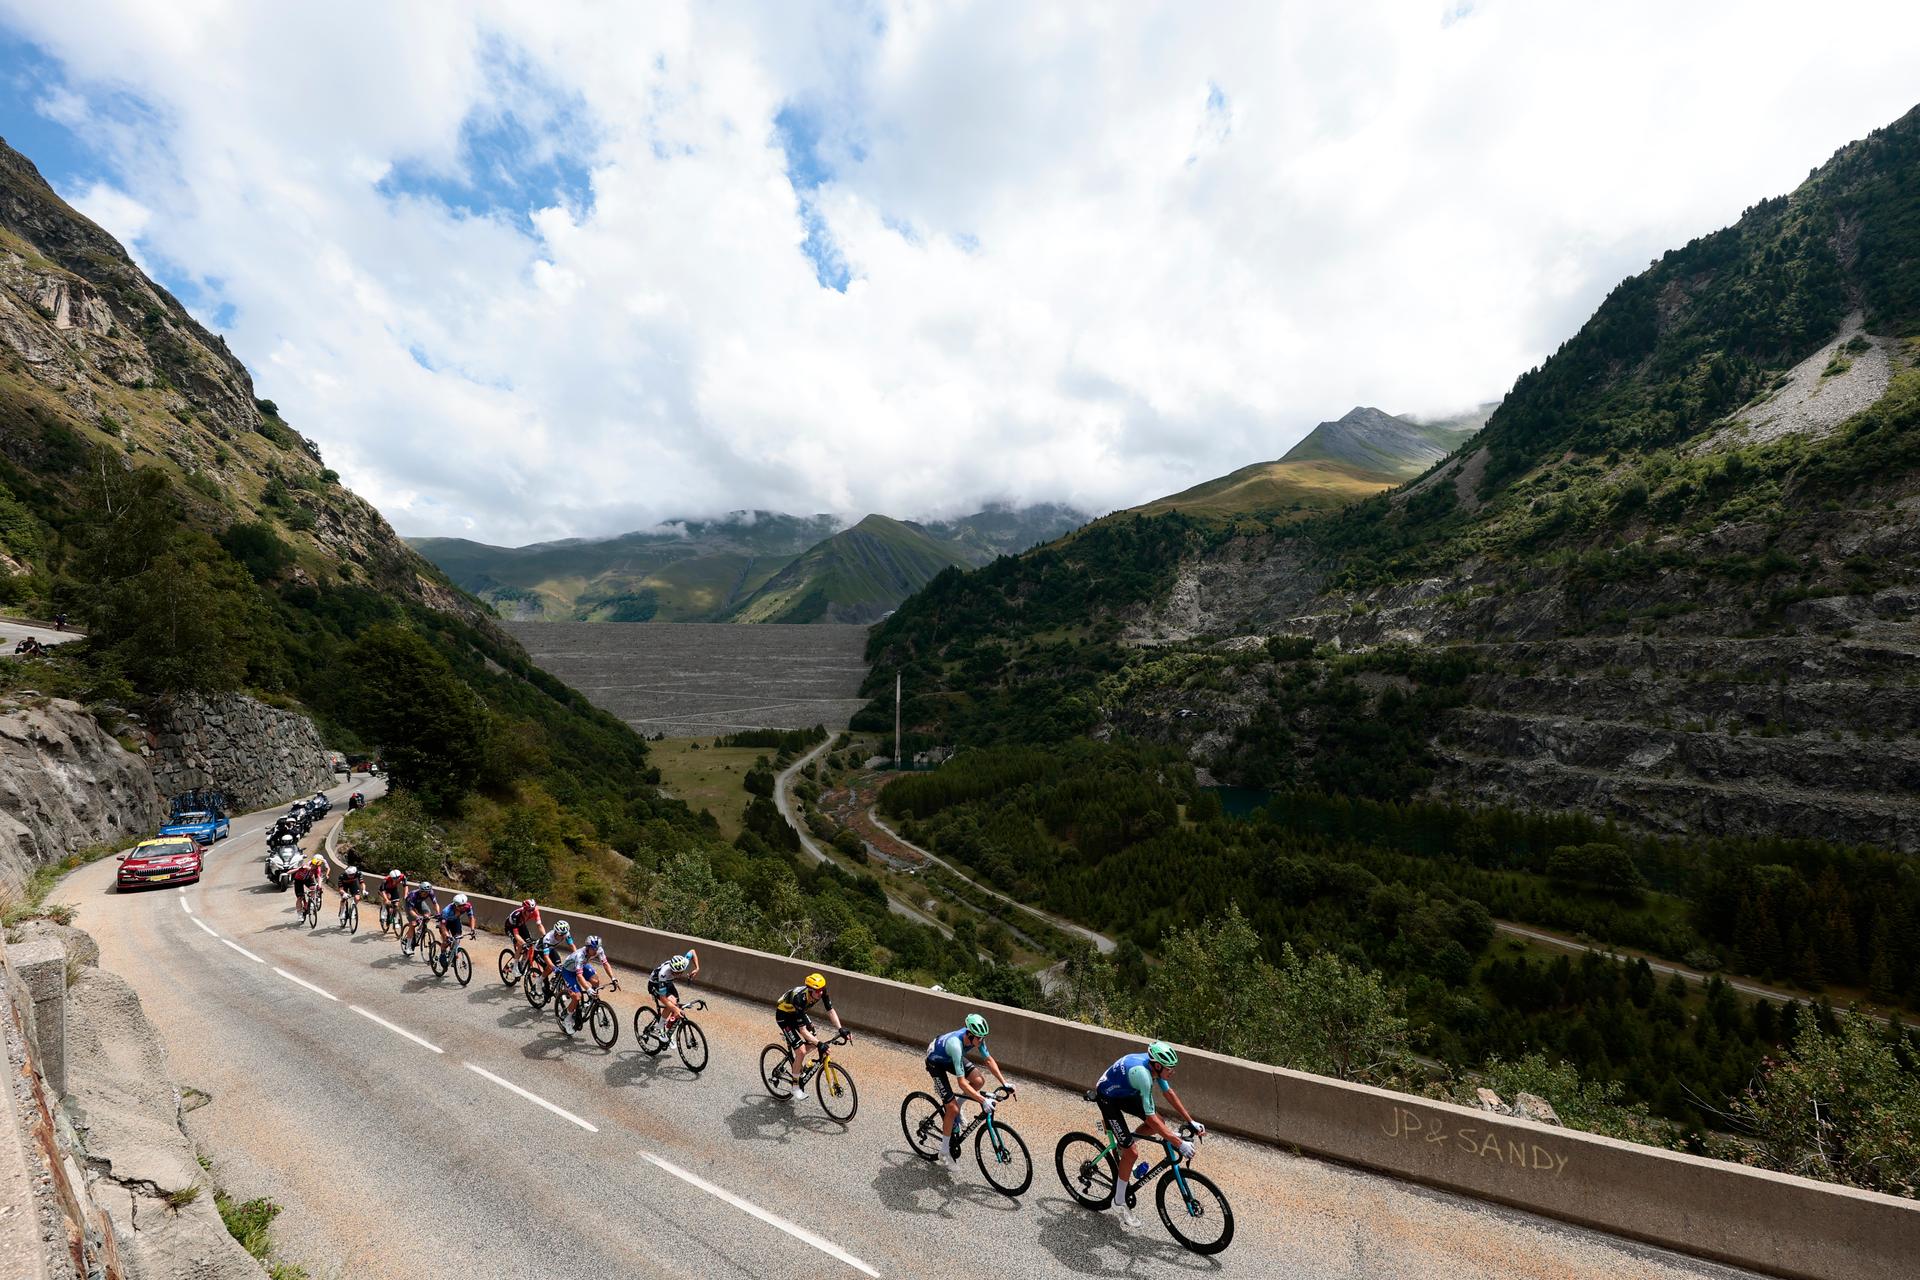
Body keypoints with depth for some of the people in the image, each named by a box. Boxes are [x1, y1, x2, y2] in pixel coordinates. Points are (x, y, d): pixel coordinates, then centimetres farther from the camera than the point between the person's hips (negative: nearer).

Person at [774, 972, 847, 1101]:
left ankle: (794, 1061, 26)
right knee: (801, 1051, -15)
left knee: (814, 1042, -1)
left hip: (797, 1013, 7)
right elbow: (803, 1031, -37)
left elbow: (830, 1010, -12)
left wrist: (840, 1029, -23)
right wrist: (819, 1044, -43)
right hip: (783, 1016, -6)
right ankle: (795, 1087, 3)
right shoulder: (800, 999, -41)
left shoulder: (821, 992, -24)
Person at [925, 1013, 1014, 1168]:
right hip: (935, 1062, -7)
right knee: (953, 1109, -11)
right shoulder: (956, 1045, -42)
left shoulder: (976, 1037, -22)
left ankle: (956, 1105, 13)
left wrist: (1004, 1083, -14)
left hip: (949, 1058, 7)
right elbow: (961, 1082, -40)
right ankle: (945, 1149, 11)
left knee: (979, 1080, -10)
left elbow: (989, 1059, -8)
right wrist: (983, 1101, -42)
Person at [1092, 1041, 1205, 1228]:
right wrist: (1179, 1144, -35)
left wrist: (1192, 1122, -2)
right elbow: (1150, 1118, -36)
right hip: (1107, 1098, -8)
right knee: (1131, 1152, -7)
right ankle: (1119, 1202, 12)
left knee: (1159, 1124, 1)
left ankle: (1123, 1143, 20)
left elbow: (1169, 1093, 0)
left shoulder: (1155, 1065, -14)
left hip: (1124, 1093, 8)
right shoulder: (1142, 1073, -38)